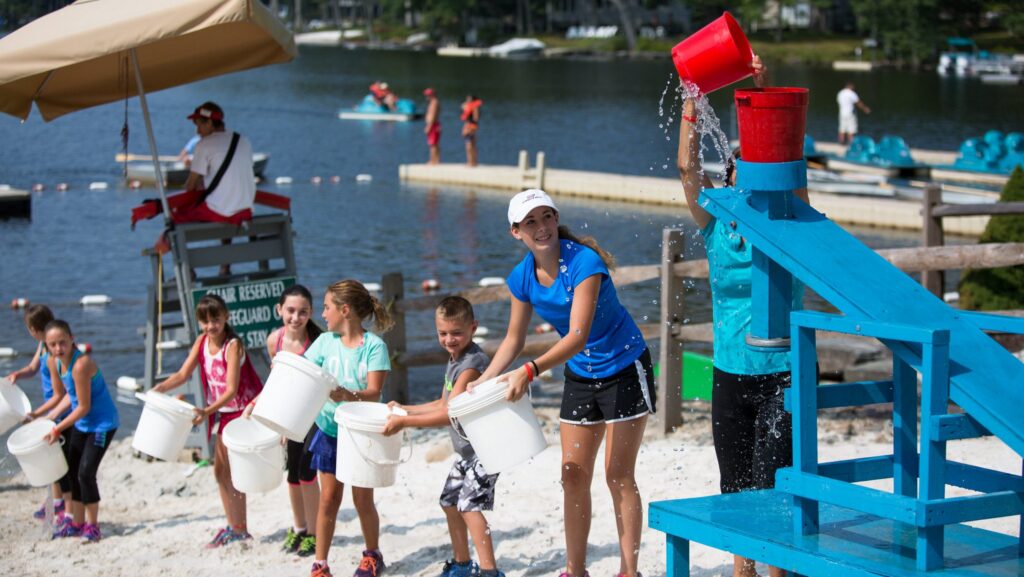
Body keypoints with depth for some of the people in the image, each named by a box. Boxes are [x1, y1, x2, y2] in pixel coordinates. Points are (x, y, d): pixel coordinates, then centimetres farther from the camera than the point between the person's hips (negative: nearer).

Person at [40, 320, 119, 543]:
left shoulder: (81, 364, -29)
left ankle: (92, 526, 0)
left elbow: (83, 407, -24)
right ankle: (77, 522, 28)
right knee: (73, 472, 14)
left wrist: (58, 429, -19)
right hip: (81, 423, 9)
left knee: (86, 472, -13)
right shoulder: (53, 362, -5)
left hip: (103, 423, -9)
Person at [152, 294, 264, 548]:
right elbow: (183, 374, 2)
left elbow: (232, 389, -26)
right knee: (220, 471, 13)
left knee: (231, 470, -8)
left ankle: (240, 529, 0)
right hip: (222, 412, 8)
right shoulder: (202, 342, 1)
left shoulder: (232, 345, -21)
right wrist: (160, 388, -14)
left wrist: (208, 411, -36)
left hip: (242, 409, -8)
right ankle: (233, 526, 24)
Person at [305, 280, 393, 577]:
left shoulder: (374, 346, -12)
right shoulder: (325, 342, 1)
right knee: (329, 499, 3)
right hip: (330, 430, 3)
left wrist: (348, 395, -39)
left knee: (363, 499, 6)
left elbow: (374, 392, -20)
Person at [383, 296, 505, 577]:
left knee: (469, 504, -18)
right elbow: (443, 404, 19)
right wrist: (403, 409, 15)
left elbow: (449, 414, -27)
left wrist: (404, 422, -23)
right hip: (466, 451, 10)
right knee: (450, 502, 17)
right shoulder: (453, 361, 9)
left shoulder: (472, 363, -22)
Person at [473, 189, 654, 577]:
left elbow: (577, 336, -33)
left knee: (619, 476, -5)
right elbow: (513, 340, 6)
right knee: (573, 475, 7)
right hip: (580, 376, 6)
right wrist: (483, 382, -6)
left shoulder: (584, 263, -26)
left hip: (624, 370, -6)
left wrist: (530, 371, -41)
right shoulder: (521, 278, -6)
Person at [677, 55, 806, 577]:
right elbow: (688, 168, -5)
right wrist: (691, 102, -14)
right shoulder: (717, 228, 2)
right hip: (729, 375, 4)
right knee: (735, 488, 12)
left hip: (782, 376, -4)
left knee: (771, 484, -8)